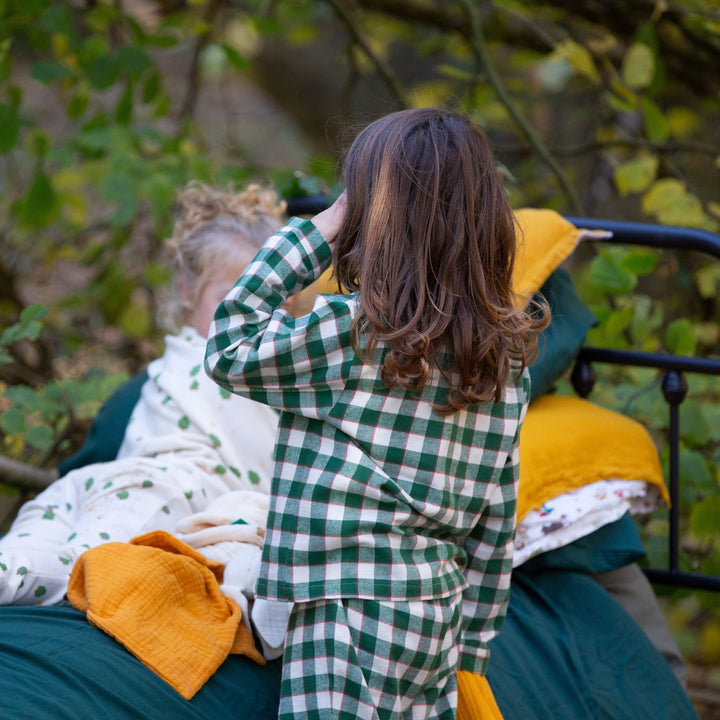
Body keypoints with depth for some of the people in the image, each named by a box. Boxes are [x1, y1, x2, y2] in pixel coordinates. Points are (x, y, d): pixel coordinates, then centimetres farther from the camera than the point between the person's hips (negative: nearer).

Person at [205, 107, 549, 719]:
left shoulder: (353, 332, -15)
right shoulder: (505, 358, 6)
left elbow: (229, 351, -1)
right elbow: (495, 522, 10)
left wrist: (311, 235, 0)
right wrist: (472, 644, 18)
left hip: (353, 610, -7)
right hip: (441, 616, 8)